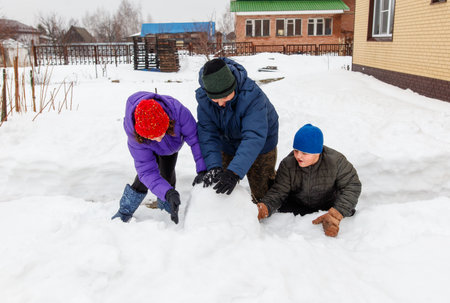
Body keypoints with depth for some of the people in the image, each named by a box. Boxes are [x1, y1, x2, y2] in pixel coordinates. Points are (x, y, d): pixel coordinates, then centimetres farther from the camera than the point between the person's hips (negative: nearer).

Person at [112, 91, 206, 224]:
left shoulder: (177, 110, -48)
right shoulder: (134, 135, -43)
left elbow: (195, 137, -38)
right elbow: (147, 171, -41)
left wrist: (202, 168, -46)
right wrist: (168, 193, -55)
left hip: (174, 141, 1)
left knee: (167, 175, -2)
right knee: (144, 177, -12)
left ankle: (166, 209, 24)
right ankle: (124, 213, 7)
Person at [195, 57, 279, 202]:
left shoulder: (252, 94, -40)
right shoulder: (203, 99, -26)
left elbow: (254, 137, -48)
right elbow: (207, 135, -27)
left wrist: (235, 171, -57)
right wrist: (213, 165, -44)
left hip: (261, 144, -3)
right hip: (228, 144, 4)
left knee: (261, 189, 5)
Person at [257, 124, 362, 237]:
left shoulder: (336, 161, -21)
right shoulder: (287, 164, -16)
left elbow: (352, 186, -20)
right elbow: (278, 192, -15)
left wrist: (335, 214, -34)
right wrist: (264, 207, -39)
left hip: (328, 206, 0)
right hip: (297, 208, 1)